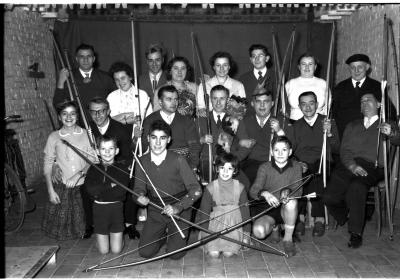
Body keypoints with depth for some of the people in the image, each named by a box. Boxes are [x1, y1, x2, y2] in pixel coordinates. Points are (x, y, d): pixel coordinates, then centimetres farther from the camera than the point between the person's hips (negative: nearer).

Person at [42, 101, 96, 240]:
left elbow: (93, 160, -4)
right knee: (61, 221, 4)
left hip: (83, 186, 0)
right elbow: (47, 165, 3)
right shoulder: (54, 137, -1)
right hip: (62, 187, 0)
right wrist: (50, 190, -2)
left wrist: (79, 174, -19)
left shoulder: (86, 134, -2)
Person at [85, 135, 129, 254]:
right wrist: (110, 185, -16)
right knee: (103, 251, 5)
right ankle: (105, 235, 35)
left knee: (116, 250, 2)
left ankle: (117, 235, 32)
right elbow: (91, 189, -13)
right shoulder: (93, 169, 3)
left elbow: (121, 191, -15)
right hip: (99, 209, 1)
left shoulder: (122, 168, -2)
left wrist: (99, 191, -12)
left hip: (116, 208, -1)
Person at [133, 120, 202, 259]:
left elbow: (196, 190, -18)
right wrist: (140, 196, -22)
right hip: (155, 210, 3)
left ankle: (177, 236, 27)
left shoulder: (178, 160, -17)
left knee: (175, 254, -6)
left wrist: (178, 207, -30)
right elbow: (138, 188, 3)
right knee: (145, 252, -1)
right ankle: (162, 235, 30)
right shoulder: (142, 161, -7)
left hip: (179, 210, -3)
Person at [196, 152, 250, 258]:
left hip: (234, 224, 0)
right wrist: (204, 234, 2)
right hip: (216, 223, 0)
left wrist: (246, 235, 5)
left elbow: (245, 211, 4)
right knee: (213, 254, -15)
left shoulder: (240, 187, -4)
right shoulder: (210, 187, -6)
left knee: (228, 253, -16)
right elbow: (204, 211, 2)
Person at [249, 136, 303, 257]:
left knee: (291, 201, -35)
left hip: (287, 210, 0)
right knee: (258, 231, -28)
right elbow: (253, 191, -15)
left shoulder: (296, 167, -1)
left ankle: (288, 238, -12)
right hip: (268, 210, 0)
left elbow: (298, 190, -12)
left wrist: (287, 192, -36)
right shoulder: (264, 167, -4)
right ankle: (274, 227, 10)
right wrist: (265, 193, -38)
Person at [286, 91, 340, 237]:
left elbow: (336, 148, 8)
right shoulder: (295, 127, 21)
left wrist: (329, 133, -10)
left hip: (321, 163, -1)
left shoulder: (328, 122, 16)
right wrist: (298, 163, -8)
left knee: (314, 175, -35)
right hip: (301, 164, 1)